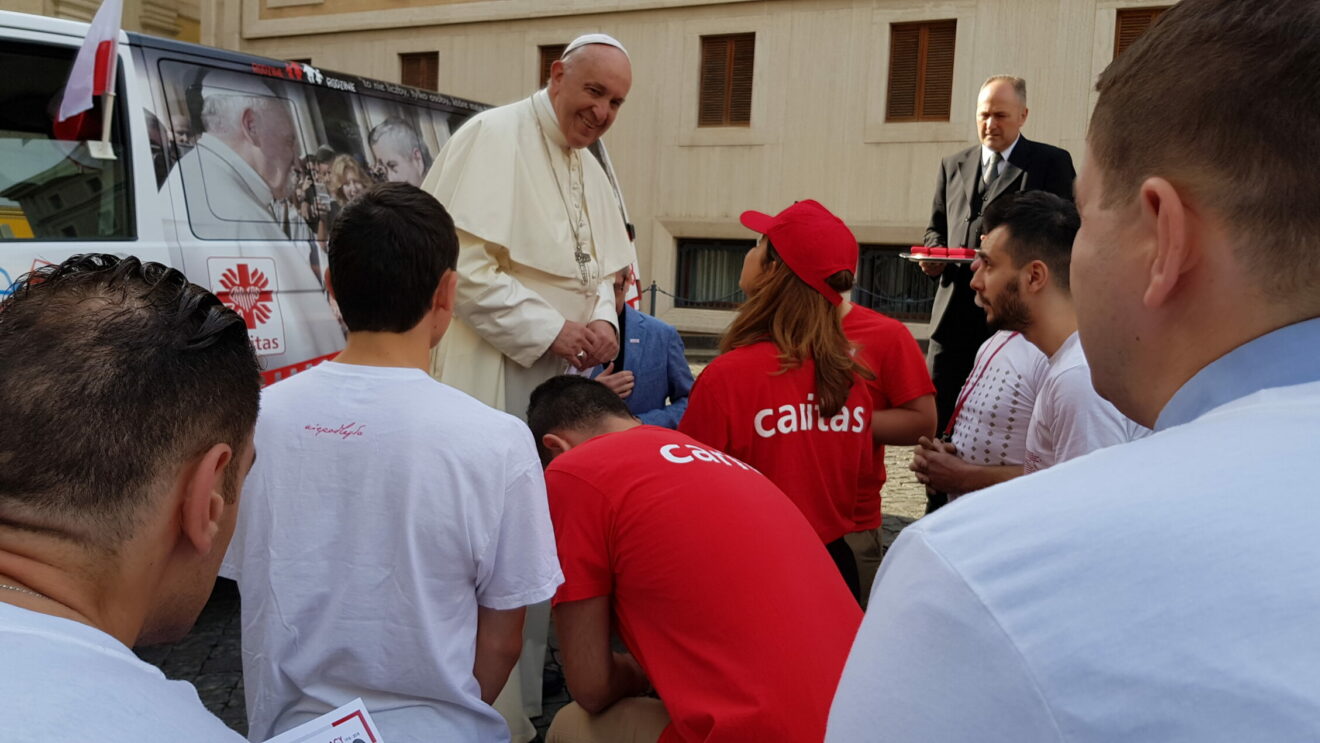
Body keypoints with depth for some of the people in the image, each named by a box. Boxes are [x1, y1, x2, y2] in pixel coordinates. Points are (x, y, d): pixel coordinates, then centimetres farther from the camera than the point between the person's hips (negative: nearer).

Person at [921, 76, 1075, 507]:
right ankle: (938, 511, 16)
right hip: (955, 310, 4)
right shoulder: (953, 166, 17)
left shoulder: (1052, 163, 4)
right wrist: (933, 253, -1)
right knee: (936, 411, 4)